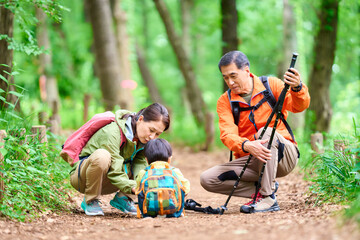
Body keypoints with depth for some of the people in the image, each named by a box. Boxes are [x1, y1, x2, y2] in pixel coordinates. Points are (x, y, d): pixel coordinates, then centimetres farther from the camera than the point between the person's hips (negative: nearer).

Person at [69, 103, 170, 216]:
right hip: (81, 176, -6)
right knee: (102, 155, -40)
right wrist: (133, 187, -46)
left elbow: (139, 164, -13)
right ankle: (90, 201, -18)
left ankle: (122, 198, 5)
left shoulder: (143, 138, -5)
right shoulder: (112, 133, -29)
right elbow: (114, 173, -32)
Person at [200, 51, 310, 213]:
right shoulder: (224, 102, 2)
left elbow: (299, 107, -16)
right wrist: (246, 146, -37)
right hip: (250, 160, 3)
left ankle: (268, 198, -29)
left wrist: (297, 88, -39)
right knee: (207, 179, -17)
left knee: (266, 132, -35)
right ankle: (262, 188, -8)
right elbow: (228, 135, -14)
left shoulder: (271, 85, -2)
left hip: (283, 156, -2)